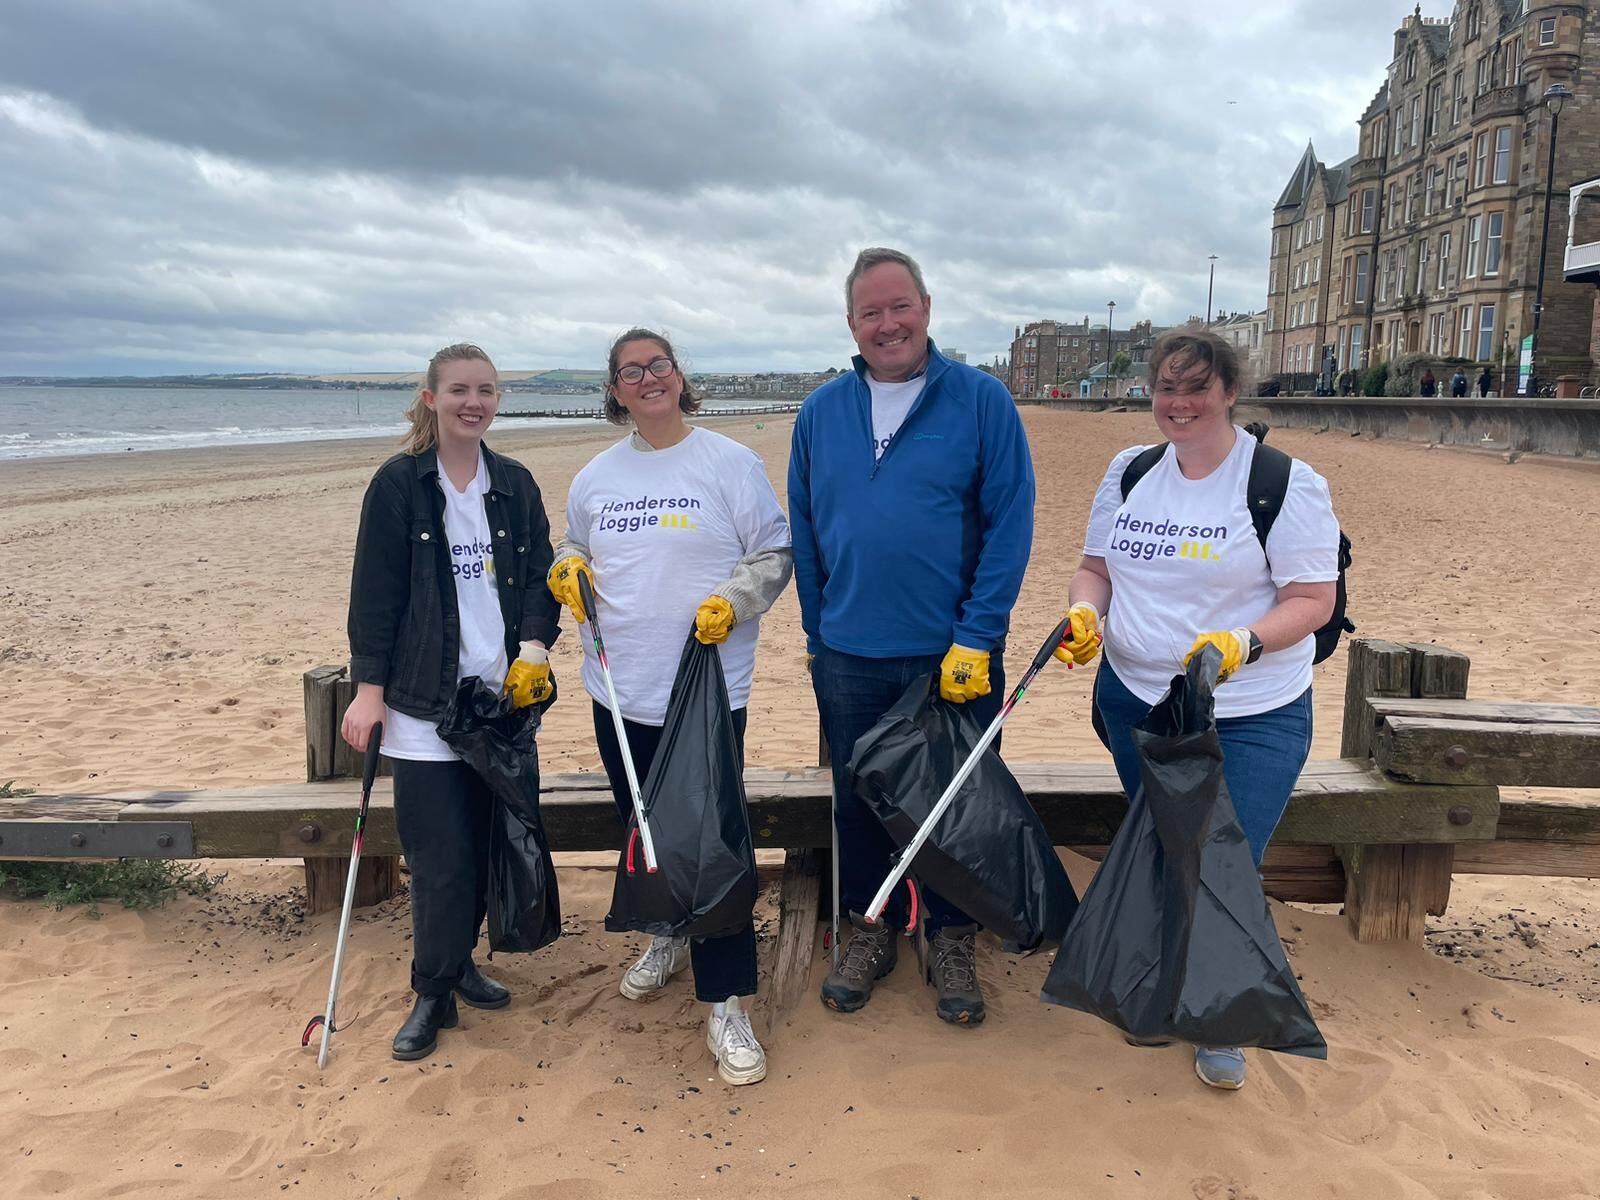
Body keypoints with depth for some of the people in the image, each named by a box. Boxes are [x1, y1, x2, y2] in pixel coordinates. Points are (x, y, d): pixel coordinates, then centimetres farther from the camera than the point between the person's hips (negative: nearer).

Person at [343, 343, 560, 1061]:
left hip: (502, 696, 4)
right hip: (424, 701, -4)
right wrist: (369, 687, -7)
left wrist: (534, 645, -7)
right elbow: (374, 592, -4)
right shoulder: (398, 484, -3)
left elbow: (540, 576, 9)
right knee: (441, 854, -3)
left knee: (485, 844, 10)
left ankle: (457, 962, 31)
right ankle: (432, 993, 15)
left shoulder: (515, 484, 8)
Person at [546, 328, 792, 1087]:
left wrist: (733, 600, -19)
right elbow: (576, 548, 22)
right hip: (620, 689, 5)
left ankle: (725, 1002, 3)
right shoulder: (595, 477, 10)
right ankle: (668, 936, 43)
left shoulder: (730, 463, -4)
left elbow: (776, 552, -2)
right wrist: (566, 567, -1)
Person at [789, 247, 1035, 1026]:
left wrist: (976, 639, -15)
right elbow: (804, 533, 10)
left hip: (956, 657, -2)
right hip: (849, 659, 3)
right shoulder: (821, 413, 4)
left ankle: (952, 942, 31)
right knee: (857, 800, 15)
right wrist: (818, 635, 8)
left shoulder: (982, 401, -6)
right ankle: (869, 931, 35)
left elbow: (1010, 526, -10)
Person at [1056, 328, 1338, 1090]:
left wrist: (1242, 643, -29)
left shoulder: (1285, 483, -11)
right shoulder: (1129, 471, 4)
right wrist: (1085, 612, -11)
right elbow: (1096, 566, 11)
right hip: (1134, 700, 5)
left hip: (1251, 718, -4)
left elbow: (1312, 600, -12)